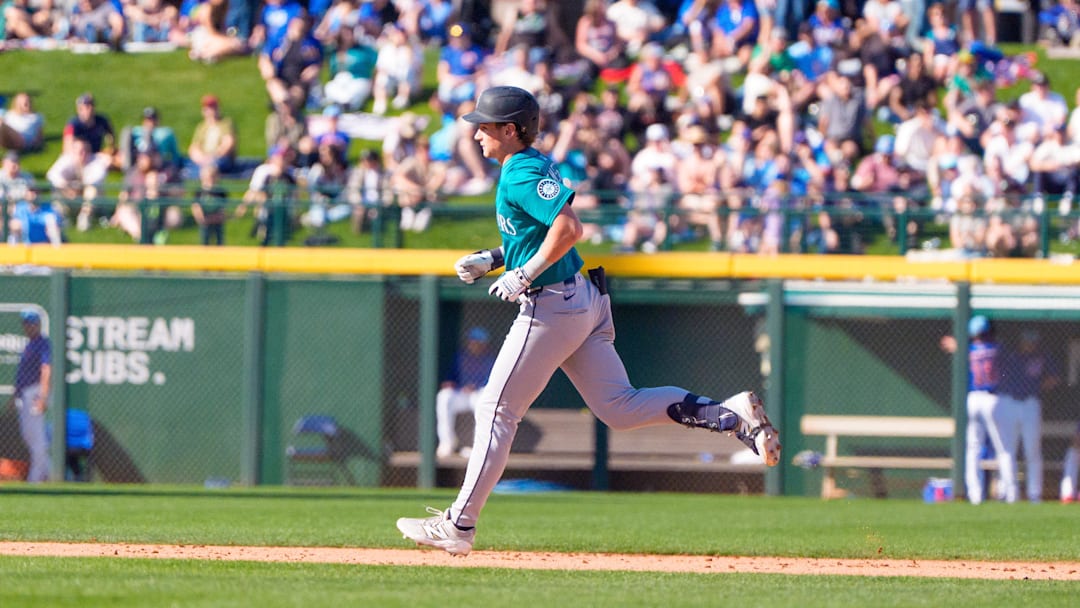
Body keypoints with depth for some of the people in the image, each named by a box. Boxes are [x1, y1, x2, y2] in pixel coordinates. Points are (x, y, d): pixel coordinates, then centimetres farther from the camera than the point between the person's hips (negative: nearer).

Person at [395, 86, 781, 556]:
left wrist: (524, 275, -20)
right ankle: (729, 414, -6)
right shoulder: (535, 166, 16)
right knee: (619, 407, 6)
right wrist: (492, 260, 18)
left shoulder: (521, 175, -14)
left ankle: (459, 524, 2)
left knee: (496, 410, -2)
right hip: (586, 302, 10)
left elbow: (568, 227, -26)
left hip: (551, 306, -10)